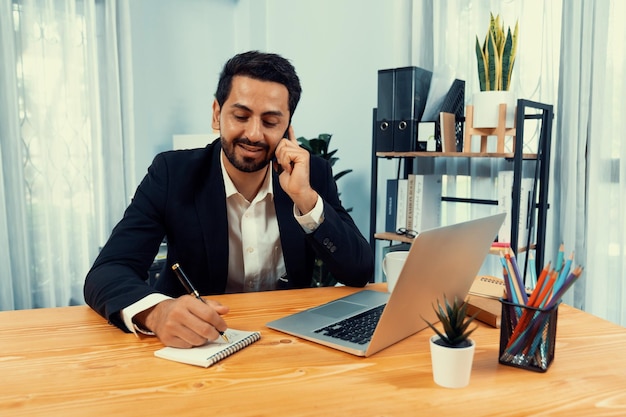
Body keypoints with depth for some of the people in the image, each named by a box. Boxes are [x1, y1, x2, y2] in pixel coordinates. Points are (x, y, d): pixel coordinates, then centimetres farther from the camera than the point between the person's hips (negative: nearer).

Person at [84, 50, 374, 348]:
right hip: (194, 342, 0)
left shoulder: (315, 174, -6)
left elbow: (360, 273, -10)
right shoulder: (173, 174, -9)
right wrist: (156, 312, -37)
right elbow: (107, 272, -16)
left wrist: (306, 197, -22)